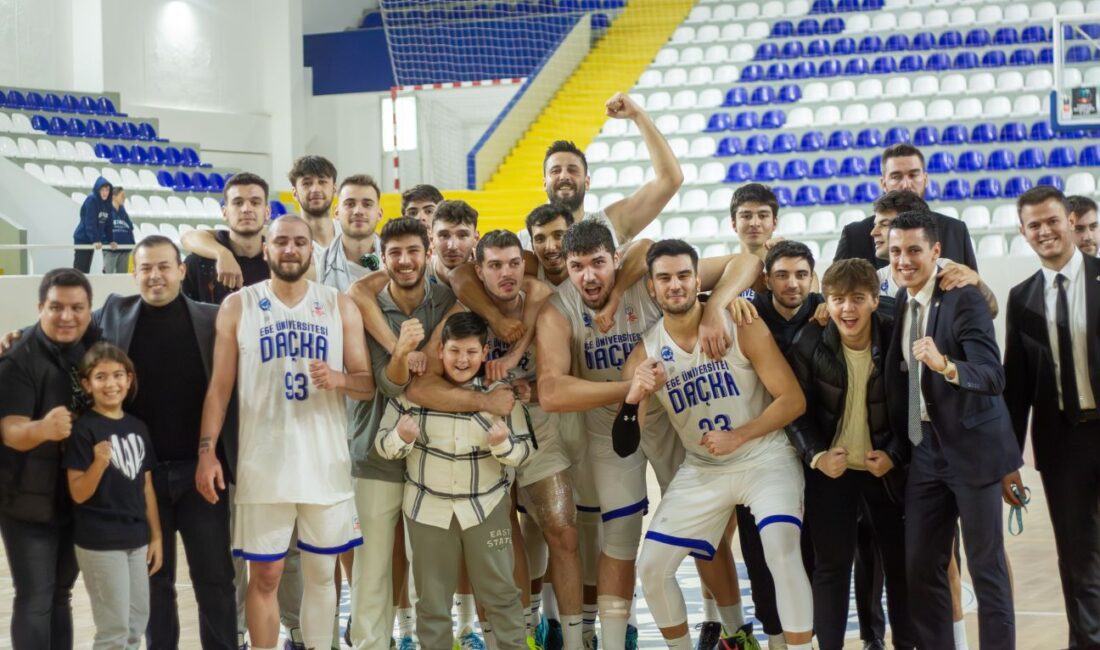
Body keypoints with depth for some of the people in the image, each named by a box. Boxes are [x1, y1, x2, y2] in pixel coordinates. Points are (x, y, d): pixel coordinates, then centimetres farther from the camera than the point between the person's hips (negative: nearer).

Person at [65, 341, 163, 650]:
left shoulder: (137, 427, 8)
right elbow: (78, 494, -13)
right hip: (99, 541, -7)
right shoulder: (83, 429, -11)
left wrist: (156, 535, 12)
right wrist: (98, 463, -30)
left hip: (136, 538, 7)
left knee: (138, 619, 14)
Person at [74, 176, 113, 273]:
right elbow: (90, 222, -22)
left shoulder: (107, 203, 7)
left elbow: (107, 224, 10)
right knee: (79, 270, -9)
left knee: (86, 270, 10)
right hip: (82, 239, -8)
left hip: (91, 241, 8)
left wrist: (110, 240, 5)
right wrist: (95, 240, -28)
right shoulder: (91, 200, -15)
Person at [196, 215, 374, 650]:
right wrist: (206, 450, -7)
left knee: (321, 572, 9)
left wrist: (338, 379, -17)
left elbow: (368, 384, 5)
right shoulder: (238, 307, 2)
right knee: (264, 575, 3)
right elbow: (219, 386, 2)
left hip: (326, 463, 1)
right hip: (263, 464, -1)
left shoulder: (340, 307, 4)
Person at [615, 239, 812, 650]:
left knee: (781, 548, -28)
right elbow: (624, 447, -10)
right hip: (701, 470, 4)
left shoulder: (741, 327, -14)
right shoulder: (644, 354, -6)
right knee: (652, 567, -2)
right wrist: (635, 396, -30)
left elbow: (793, 400, -12)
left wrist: (737, 436, -23)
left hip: (765, 458, -4)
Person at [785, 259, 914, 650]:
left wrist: (895, 455, -14)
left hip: (887, 467, 0)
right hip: (830, 469, 0)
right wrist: (815, 456, -18)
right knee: (831, 563, 2)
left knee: (900, 560, 7)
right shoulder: (809, 344, -11)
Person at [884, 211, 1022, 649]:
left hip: (972, 446, -6)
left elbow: (993, 376, -26)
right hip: (924, 448, 7)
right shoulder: (899, 302, 6)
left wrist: (946, 365, -45)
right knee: (920, 564, 9)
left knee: (985, 564, 0)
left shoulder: (964, 300, -16)